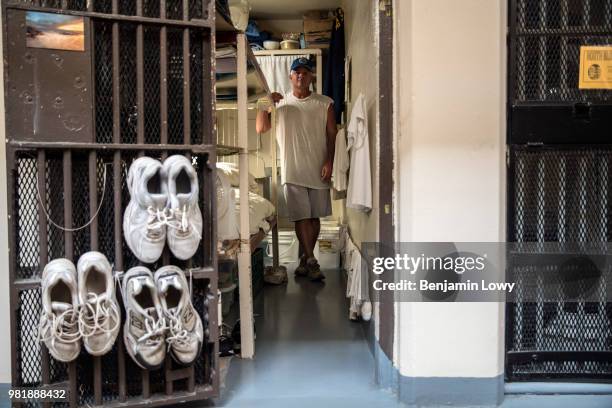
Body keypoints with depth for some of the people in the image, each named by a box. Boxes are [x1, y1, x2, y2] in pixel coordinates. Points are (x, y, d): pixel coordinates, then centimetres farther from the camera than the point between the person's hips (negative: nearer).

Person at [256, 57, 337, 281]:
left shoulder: (325, 103, 5)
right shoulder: (280, 103, 7)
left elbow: (332, 135, 2)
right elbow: (261, 128, 1)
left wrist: (329, 162, -7)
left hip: (318, 170, 1)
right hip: (292, 170, -1)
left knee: (315, 216, 7)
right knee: (301, 217, -3)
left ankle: (305, 260, 20)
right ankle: (311, 261, 0)